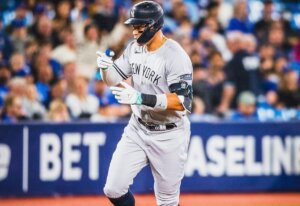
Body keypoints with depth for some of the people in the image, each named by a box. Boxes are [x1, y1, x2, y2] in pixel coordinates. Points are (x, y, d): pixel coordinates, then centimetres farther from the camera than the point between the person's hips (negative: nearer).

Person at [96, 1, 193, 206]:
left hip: (168, 135, -6)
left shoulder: (175, 56, -22)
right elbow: (115, 80, 9)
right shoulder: (135, 47, 0)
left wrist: (142, 98, -36)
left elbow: (182, 102, -28)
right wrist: (106, 67, -14)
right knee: (113, 189, 0)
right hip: (138, 128, 6)